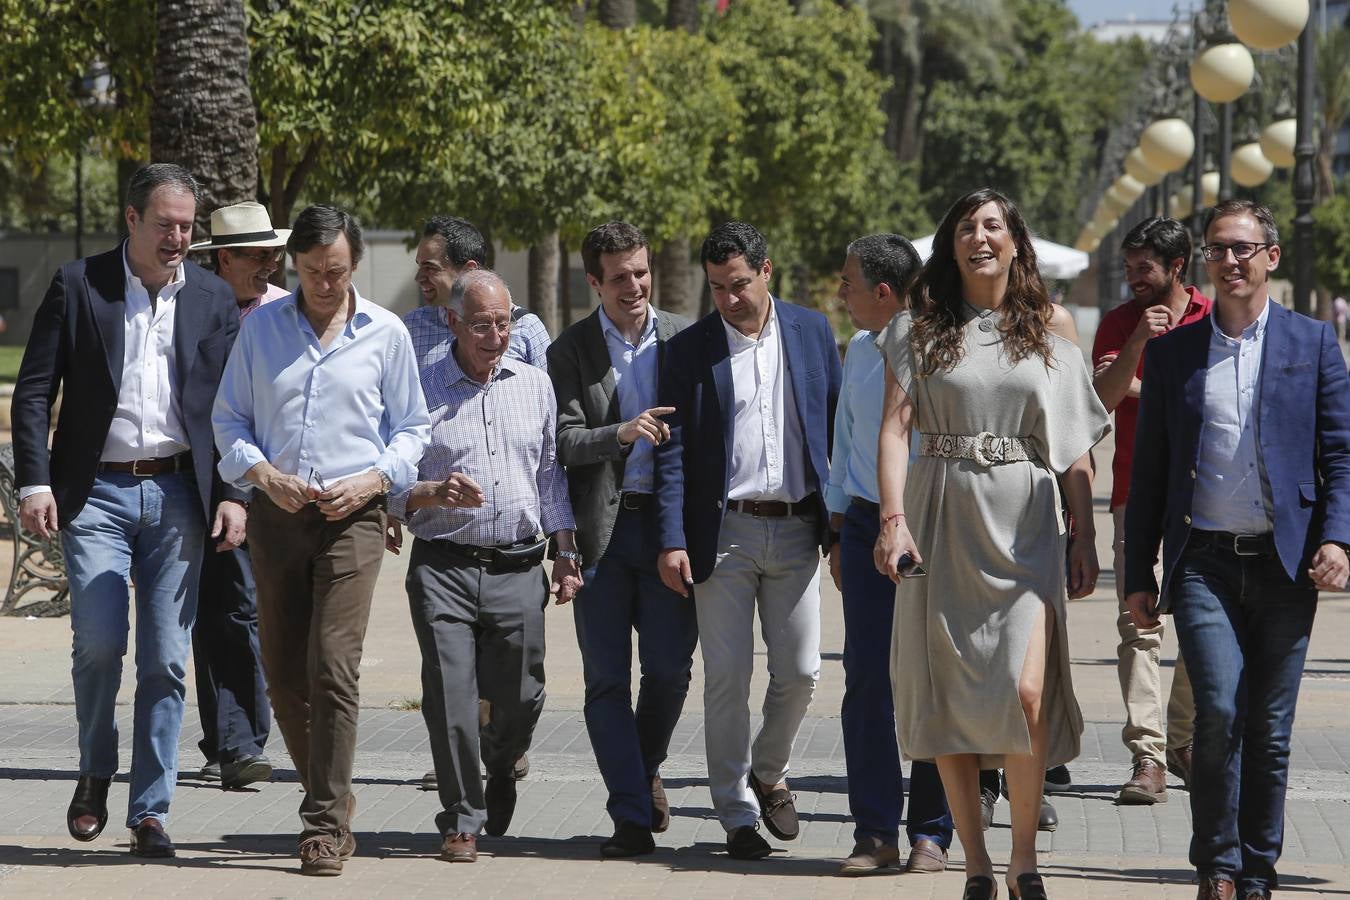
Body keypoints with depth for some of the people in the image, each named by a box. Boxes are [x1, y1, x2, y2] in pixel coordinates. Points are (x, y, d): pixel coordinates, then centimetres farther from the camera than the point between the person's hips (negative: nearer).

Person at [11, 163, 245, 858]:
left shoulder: (213, 299, 9)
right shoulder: (77, 286, 2)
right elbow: (34, 390, 1)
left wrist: (234, 494, 0)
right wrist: (34, 482, -9)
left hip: (177, 496, 2)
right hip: (96, 493, -2)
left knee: (166, 660, -1)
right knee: (99, 641, -12)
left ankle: (150, 811, 6)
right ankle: (95, 773, 13)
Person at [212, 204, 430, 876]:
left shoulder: (386, 334, 5)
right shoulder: (261, 327, 10)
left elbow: (411, 429, 10)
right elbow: (228, 417, 12)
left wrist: (374, 479, -8)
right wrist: (261, 473, -6)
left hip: (351, 516, -3)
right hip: (275, 512, 3)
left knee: (332, 668, -13)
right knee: (282, 671, 6)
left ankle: (325, 824, -9)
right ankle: (330, 793, 25)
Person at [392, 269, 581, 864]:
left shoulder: (535, 386, 12)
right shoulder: (421, 390, 1)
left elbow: (552, 474, 17)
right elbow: (392, 488, 2)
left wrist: (566, 553, 12)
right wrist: (433, 493, -19)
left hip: (518, 569, 3)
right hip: (444, 565, -3)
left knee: (520, 698, 5)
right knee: (450, 693, -10)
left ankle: (499, 770, 38)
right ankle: (462, 820, 2)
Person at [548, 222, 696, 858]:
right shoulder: (571, 351, 3)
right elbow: (563, 440, -4)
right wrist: (621, 434, -23)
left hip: (670, 522, 1)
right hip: (601, 526, -1)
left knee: (669, 668, -1)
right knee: (607, 679, -1)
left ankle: (644, 770, 28)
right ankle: (633, 817, 4)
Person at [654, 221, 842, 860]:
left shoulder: (811, 331, 7)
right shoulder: (689, 348, 1)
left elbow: (840, 423, 10)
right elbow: (673, 450, -1)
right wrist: (672, 541, -9)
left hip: (796, 528, 2)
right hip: (723, 531, -2)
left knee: (799, 672, 3)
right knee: (726, 677, -1)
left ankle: (768, 772, 29)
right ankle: (738, 815, 8)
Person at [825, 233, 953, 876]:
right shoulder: (859, 349, 10)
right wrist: (839, 531, 19)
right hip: (866, 524, 5)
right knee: (866, 680, 0)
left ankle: (930, 833, 10)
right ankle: (875, 833, 5)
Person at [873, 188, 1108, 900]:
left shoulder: (1047, 341, 11)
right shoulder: (919, 333, 7)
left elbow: (1074, 448, 11)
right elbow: (894, 428, -2)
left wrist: (1084, 539, 4)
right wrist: (893, 519, -15)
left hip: (1024, 527, 0)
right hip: (942, 523, 0)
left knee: (1026, 694, -15)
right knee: (947, 696, 0)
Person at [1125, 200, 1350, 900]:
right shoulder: (1171, 351, 9)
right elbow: (1149, 468, 12)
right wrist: (1138, 574, 9)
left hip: (1284, 561, 0)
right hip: (1202, 561, 0)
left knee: (1269, 729, 4)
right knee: (1220, 709, -16)